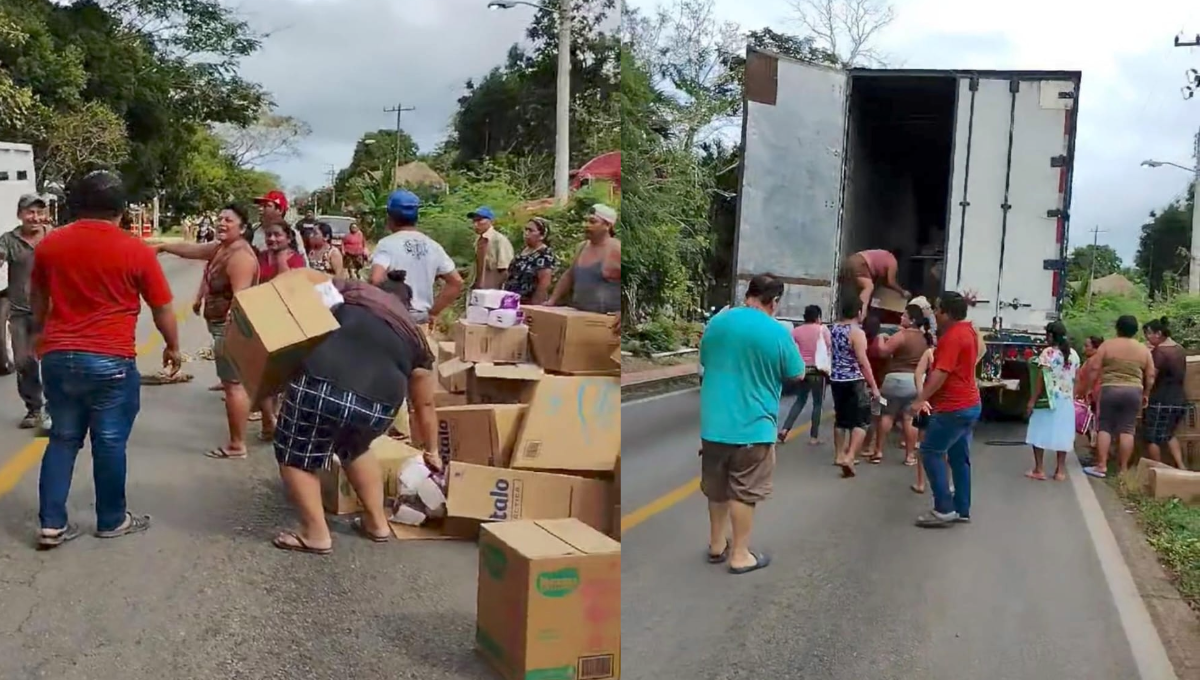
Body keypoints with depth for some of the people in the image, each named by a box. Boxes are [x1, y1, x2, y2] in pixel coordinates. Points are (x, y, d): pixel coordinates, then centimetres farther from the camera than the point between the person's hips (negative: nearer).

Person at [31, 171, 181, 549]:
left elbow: (38, 304, 21)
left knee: (63, 439, 15)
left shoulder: (49, 245, 6)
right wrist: (173, 347, 16)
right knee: (109, 443, 7)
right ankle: (112, 520, 19)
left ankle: (51, 524, 14)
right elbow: (162, 309, -1)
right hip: (110, 361, -4)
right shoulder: (136, 251, -7)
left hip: (57, 356, 4)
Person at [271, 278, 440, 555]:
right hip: (378, 404, 4)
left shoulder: (347, 292, 21)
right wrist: (431, 451, 41)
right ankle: (377, 522, 37)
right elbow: (425, 406, 31)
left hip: (322, 387, -4)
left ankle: (316, 534, 19)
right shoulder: (414, 338, 25)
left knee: (295, 457, 19)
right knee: (354, 449, 33)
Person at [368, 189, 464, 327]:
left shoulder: (387, 244, -10)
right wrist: (433, 312, 8)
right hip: (421, 320, 5)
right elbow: (456, 283, 6)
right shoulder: (433, 246, 6)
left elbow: (376, 280, -25)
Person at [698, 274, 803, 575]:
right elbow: (797, 375, 0)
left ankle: (717, 545, 30)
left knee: (716, 489, 18)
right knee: (744, 493, 7)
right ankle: (740, 555, 16)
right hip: (752, 425, -4)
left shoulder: (717, 322, 1)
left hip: (714, 423, 4)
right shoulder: (777, 332, -12)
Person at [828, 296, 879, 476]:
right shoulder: (857, 332, -15)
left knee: (841, 418, 17)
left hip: (836, 380, 8)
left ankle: (839, 455, 22)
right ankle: (849, 457, -15)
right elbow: (863, 362, -18)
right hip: (854, 381, -7)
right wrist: (874, 386, -14)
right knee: (862, 420, -3)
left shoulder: (834, 328, 8)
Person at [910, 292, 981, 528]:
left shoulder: (952, 336, -20)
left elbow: (940, 373, -27)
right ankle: (962, 510, 17)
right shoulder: (968, 330, 11)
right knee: (959, 457, 13)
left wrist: (920, 399, -26)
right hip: (969, 404, 11)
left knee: (930, 452, -6)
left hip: (954, 407, -11)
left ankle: (944, 509, -8)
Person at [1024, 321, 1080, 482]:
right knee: (1061, 433, 8)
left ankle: (1039, 470, 4)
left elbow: (1040, 379, -13)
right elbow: (1075, 380, 9)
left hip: (1047, 400, -5)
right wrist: (1072, 398, 18)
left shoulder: (1047, 353, -11)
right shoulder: (1073, 354, 7)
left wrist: (1032, 400, -10)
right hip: (1066, 400, 5)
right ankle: (1060, 471, 10)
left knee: (1040, 432, 3)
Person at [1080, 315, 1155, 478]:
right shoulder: (1144, 349, 8)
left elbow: (1095, 370, -3)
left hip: (1109, 390, -2)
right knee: (1127, 429, 3)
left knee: (1104, 427, 3)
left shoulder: (1107, 345, 0)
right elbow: (1150, 376, 8)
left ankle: (1101, 466, -1)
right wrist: (1146, 394, 19)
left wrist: (1087, 389, 5)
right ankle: (1123, 468, 5)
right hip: (1133, 392, 2)